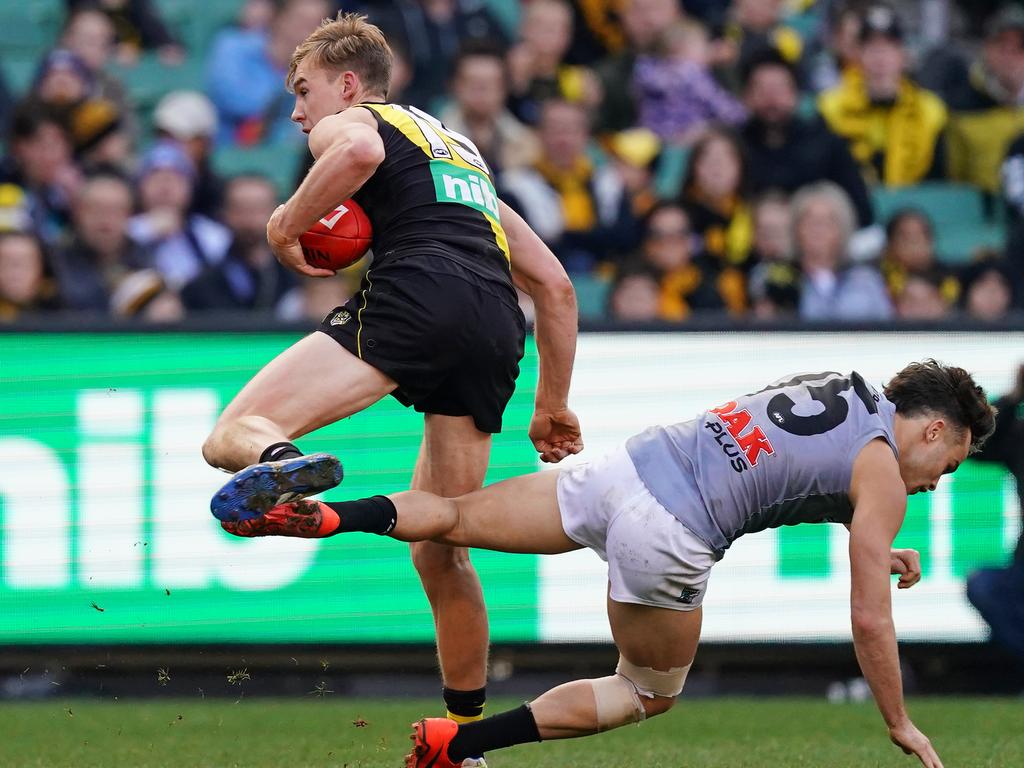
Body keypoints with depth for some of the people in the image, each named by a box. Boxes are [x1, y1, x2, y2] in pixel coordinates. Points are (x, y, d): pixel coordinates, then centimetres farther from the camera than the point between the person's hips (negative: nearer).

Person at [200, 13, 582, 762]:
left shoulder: (345, 124, 19)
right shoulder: (465, 154, 40)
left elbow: (360, 150, -11)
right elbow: (555, 285, 36)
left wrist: (286, 224, 2)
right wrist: (554, 405, 38)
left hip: (418, 294, -7)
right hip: (496, 332, 7)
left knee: (232, 432, -13)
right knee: (437, 550, 18)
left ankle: (277, 463, -50)